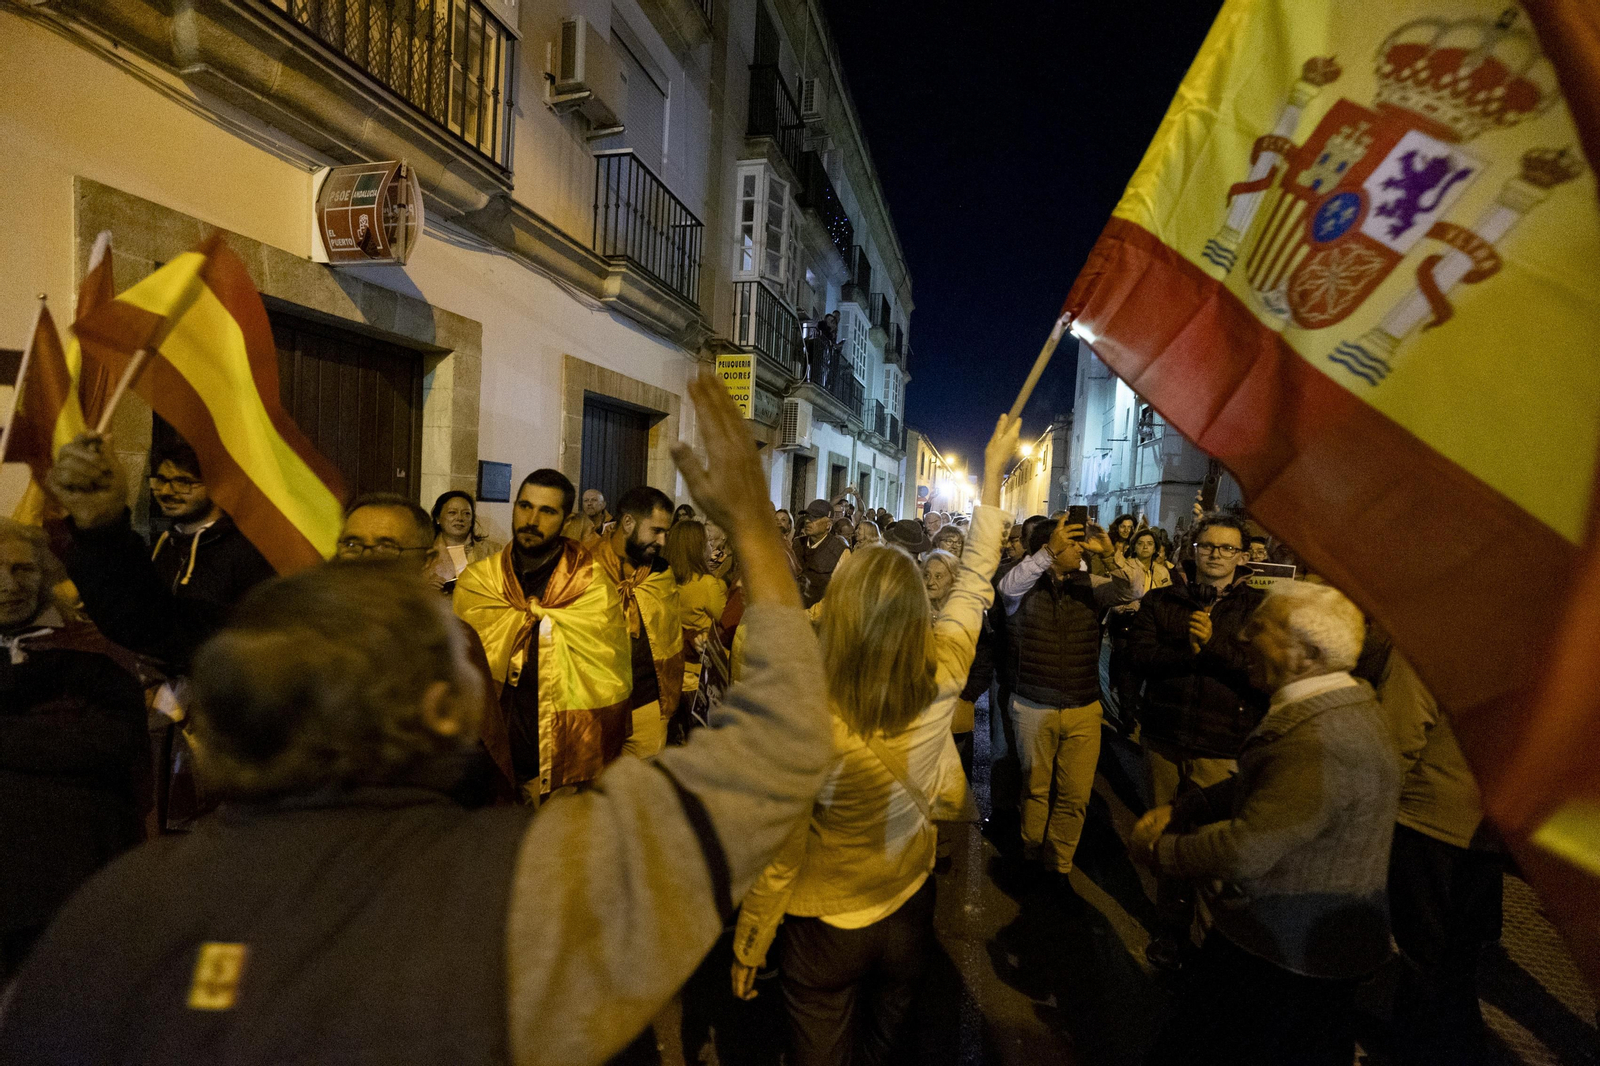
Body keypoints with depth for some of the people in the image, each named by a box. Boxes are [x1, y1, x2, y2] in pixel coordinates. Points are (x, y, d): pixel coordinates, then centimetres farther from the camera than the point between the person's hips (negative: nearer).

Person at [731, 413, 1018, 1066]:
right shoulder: (941, 680, -23)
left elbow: (779, 858, -22)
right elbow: (975, 583, -8)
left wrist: (747, 950, -3)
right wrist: (993, 472, 3)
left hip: (827, 925, -3)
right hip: (910, 912, 3)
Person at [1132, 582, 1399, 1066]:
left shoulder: (1322, 741, -33)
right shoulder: (1347, 705, 3)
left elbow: (1247, 851, -33)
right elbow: (1256, 783, 9)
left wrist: (1158, 850, -18)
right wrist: (1178, 810, 0)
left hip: (1282, 954, -10)